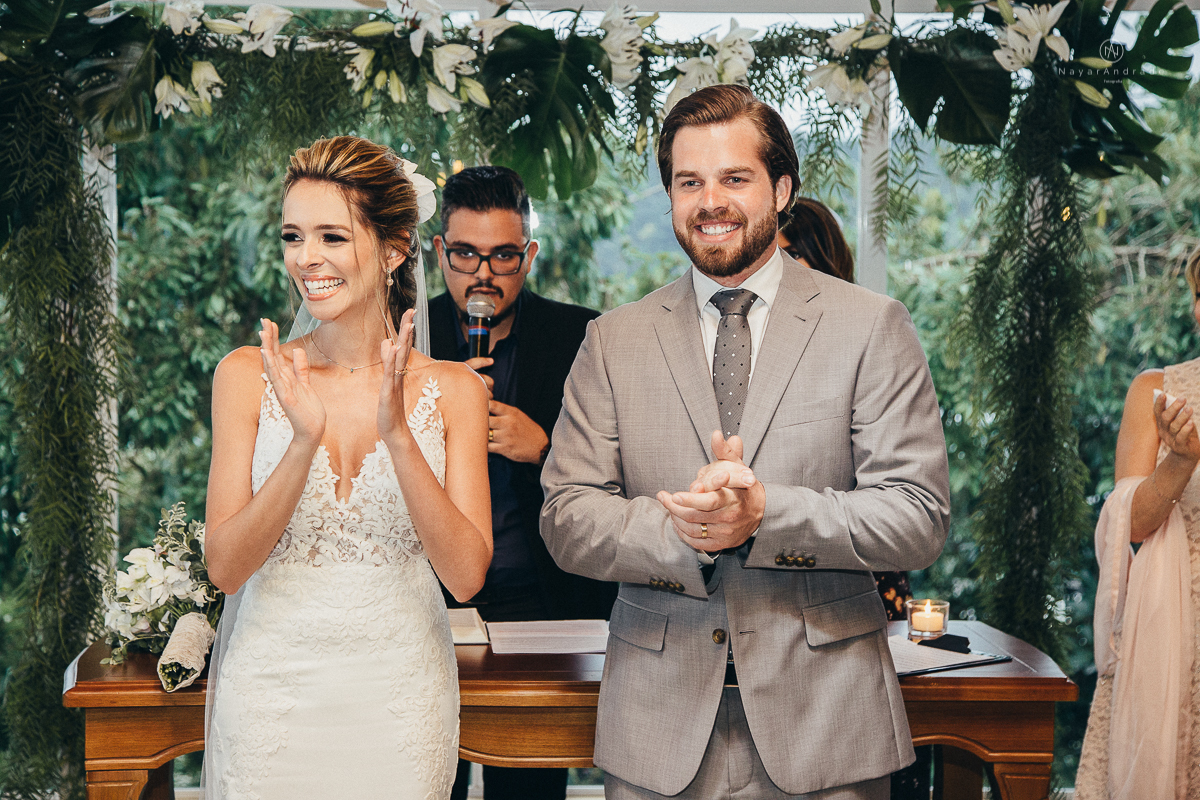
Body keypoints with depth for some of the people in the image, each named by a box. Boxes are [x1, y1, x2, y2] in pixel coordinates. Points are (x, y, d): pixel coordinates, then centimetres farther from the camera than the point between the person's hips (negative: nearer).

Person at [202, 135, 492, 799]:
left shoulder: (453, 390, -4)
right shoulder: (248, 376, -4)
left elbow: (467, 575, -11)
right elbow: (225, 568, -9)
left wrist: (397, 434, -23)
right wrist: (305, 441, -22)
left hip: (399, 692, 0)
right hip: (272, 689, 0)